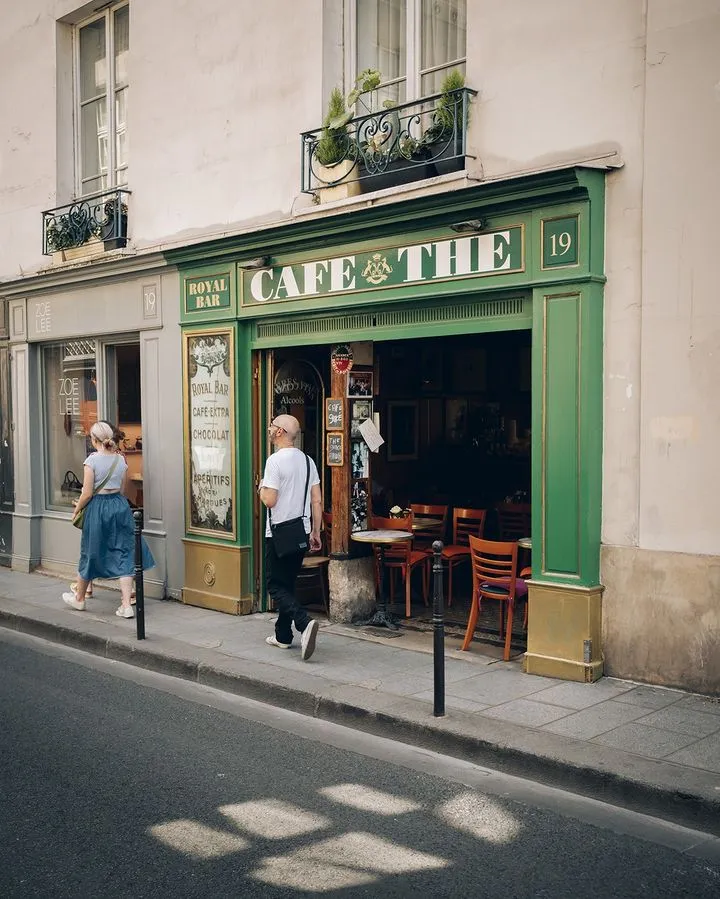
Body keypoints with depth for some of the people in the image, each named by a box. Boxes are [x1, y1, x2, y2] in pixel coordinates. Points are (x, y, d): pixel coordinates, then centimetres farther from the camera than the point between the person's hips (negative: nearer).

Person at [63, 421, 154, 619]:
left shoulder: (92, 460, -11)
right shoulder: (121, 459, 3)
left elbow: (88, 493, -12)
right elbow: (121, 489, 10)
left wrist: (77, 508, 5)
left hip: (98, 508, -4)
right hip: (120, 506, 4)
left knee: (90, 552, 13)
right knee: (123, 553, 4)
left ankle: (79, 598, 33)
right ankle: (126, 606, -2)